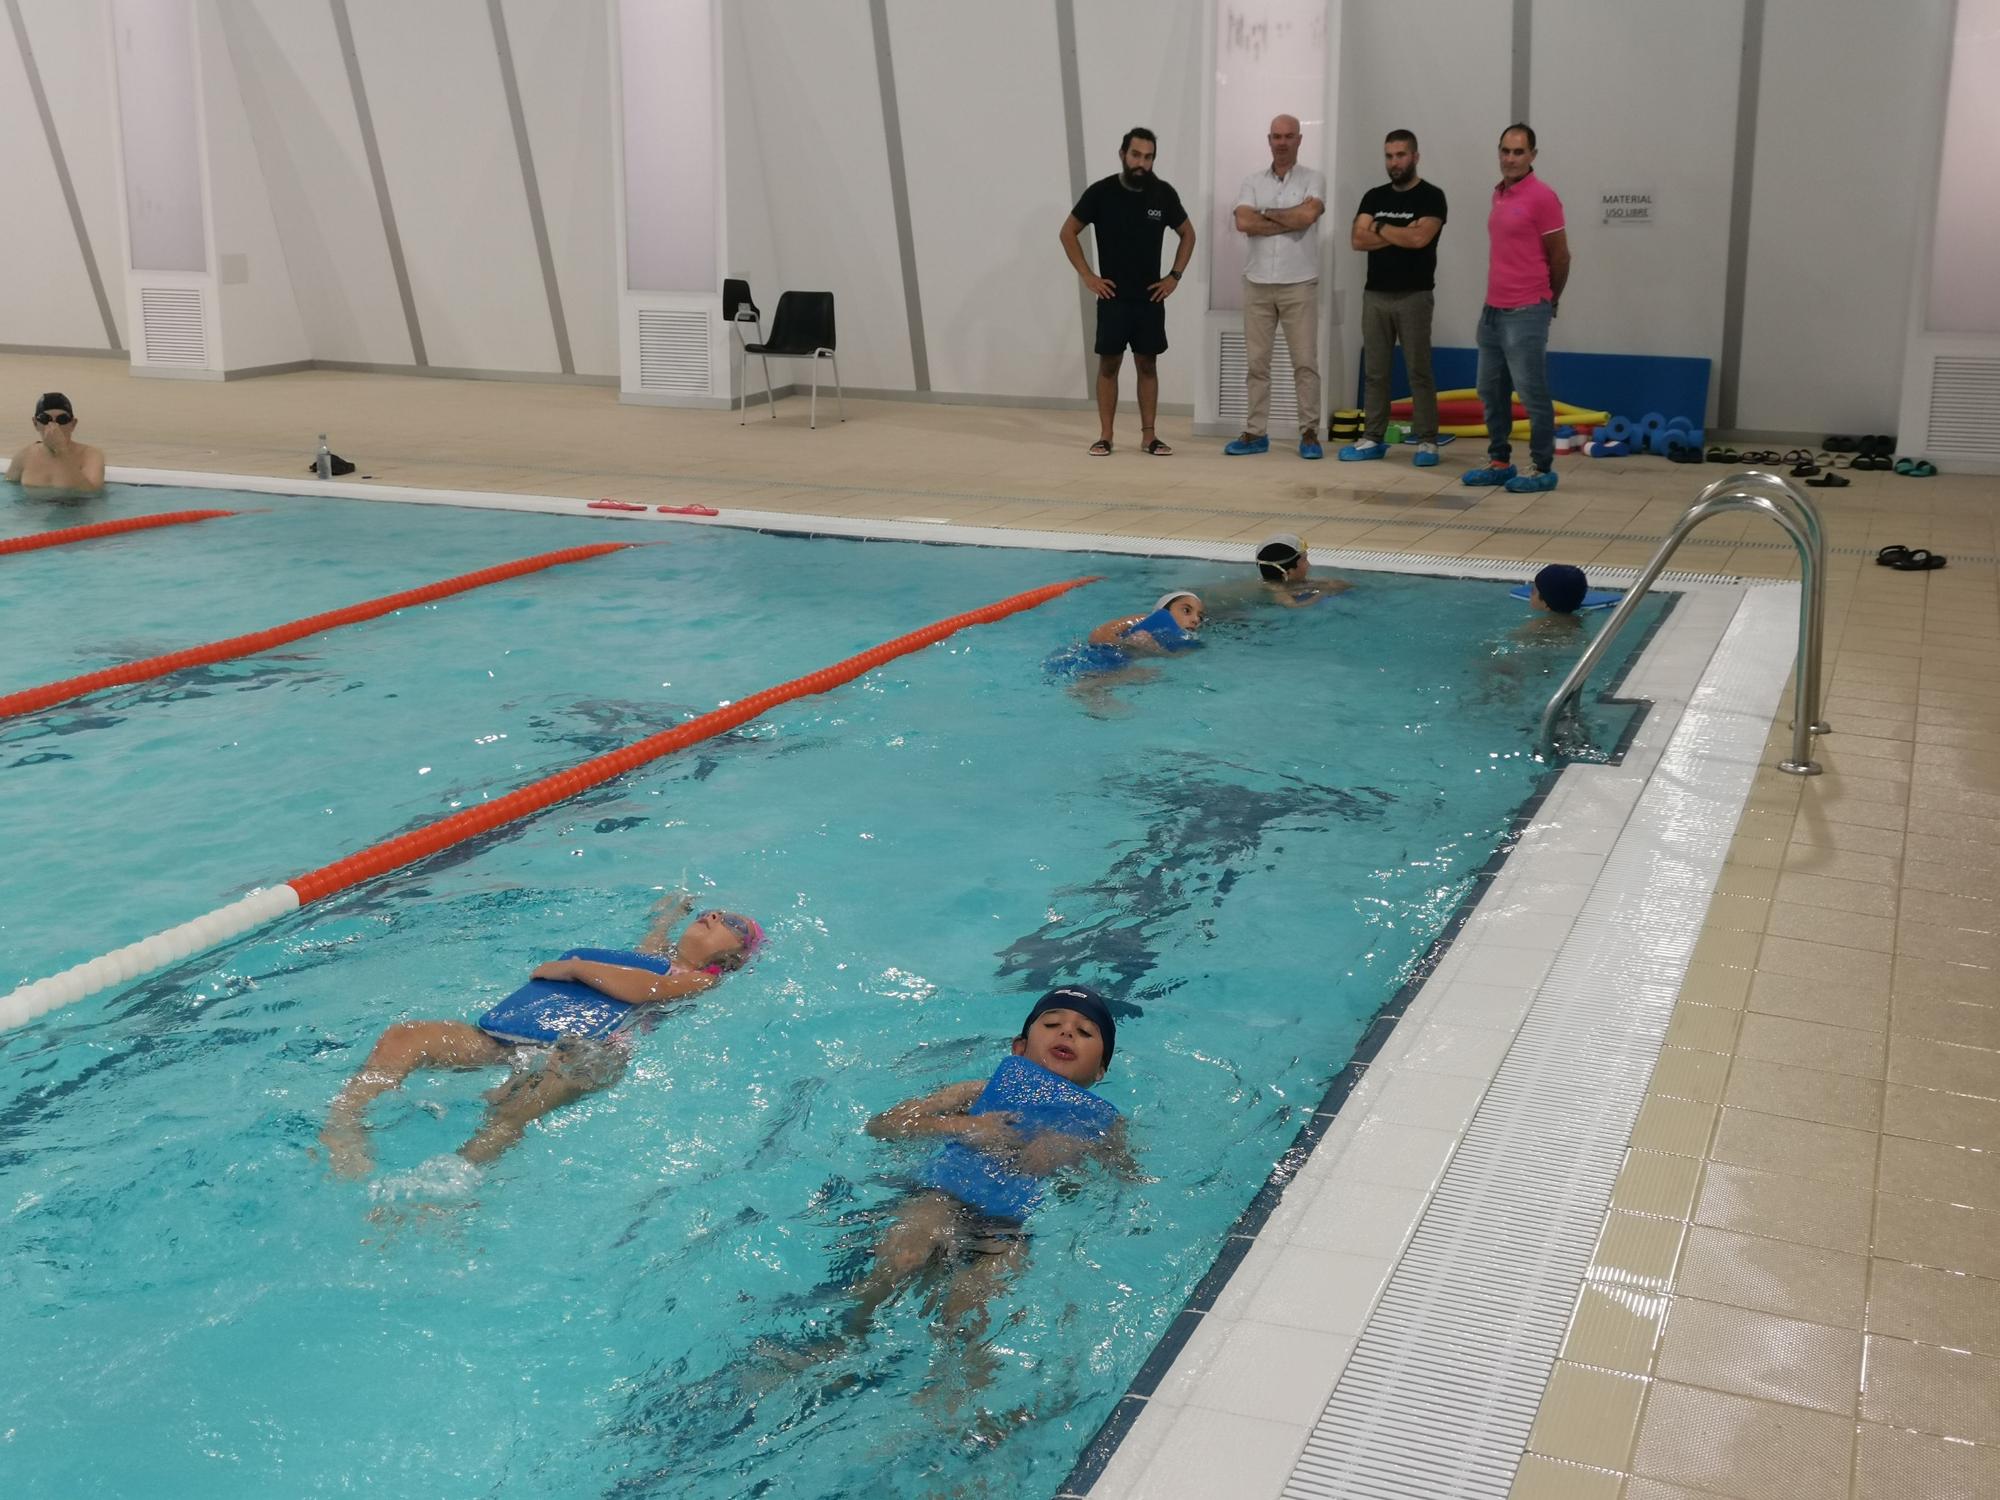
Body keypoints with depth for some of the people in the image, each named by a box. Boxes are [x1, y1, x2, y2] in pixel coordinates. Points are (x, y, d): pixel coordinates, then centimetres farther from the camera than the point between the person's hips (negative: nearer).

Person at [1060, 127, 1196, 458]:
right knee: (1108, 364, 2)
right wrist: (1087, 276, -5)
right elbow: (1067, 233, 1)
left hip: (1150, 297, 2)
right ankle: (1105, 436, 7)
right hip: (1113, 297, -2)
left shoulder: (1163, 194, -1)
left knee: (1147, 364, 5)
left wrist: (1175, 276, 3)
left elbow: (1188, 234, 13)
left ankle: (1149, 436, 9)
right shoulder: (1101, 192, -7)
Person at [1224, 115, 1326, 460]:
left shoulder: (1313, 180, 3)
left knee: (1305, 361, -2)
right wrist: (1290, 222, -10)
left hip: (1299, 285, -3)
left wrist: (1267, 214, -5)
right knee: (1256, 362, 5)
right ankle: (1255, 433, 11)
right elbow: (1243, 222, -8)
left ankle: (1309, 433, 3)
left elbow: (1308, 214, -17)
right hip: (1257, 284, 3)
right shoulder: (1253, 182, 9)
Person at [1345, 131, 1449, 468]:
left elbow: (1419, 238, -17)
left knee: (1419, 370, -3)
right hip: (1375, 294, 5)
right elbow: (1357, 239, -1)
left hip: (1413, 296, -5)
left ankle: (1426, 441, 0)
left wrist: (1380, 228, -3)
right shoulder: (1374, 197, 12)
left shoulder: (1431, 197, -2)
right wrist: (1401, 235, -8)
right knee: (1374, 370, 6)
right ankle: (1373, 439, 12)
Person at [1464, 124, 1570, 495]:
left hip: (1526, 313, -8)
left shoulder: (1542, 197, -10)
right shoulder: (1499, 194, 14)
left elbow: (1560, 256, -6)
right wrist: (1495, 300, 17)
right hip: (1492, 310, 8)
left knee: (1531, 392, -3)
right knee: (1491, 391, 11)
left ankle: (1544, 469, 3)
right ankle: (1500, 462, 20)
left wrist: (1550, 300, 6)